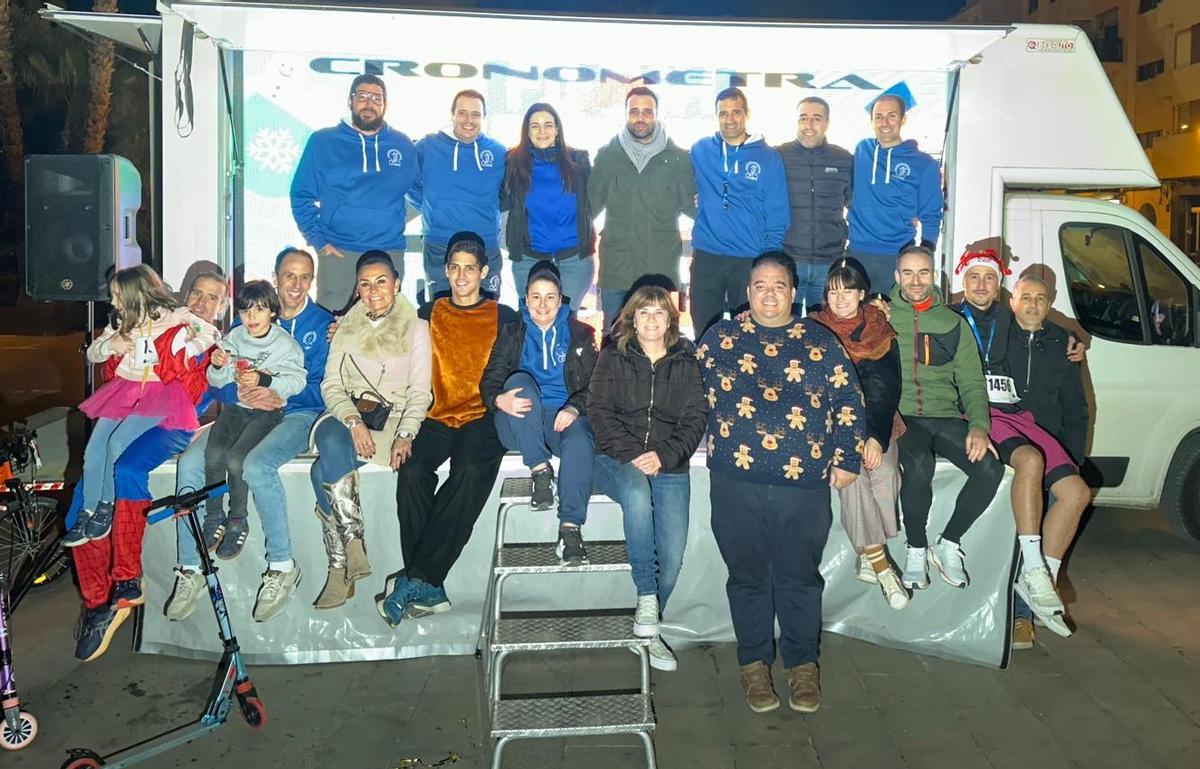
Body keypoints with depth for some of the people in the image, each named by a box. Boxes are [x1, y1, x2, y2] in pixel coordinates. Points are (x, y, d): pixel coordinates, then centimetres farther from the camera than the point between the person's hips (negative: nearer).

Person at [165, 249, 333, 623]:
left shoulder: (323, 324, 5)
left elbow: (324, 388, -5)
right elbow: (217, 380, 9)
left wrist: (281, 397, -20)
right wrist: (240, 395, -14)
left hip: (297, 414, -4)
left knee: (256, 466, -33)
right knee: (190, 464, -20)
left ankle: (282, 566, -17)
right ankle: (190, 570, -11)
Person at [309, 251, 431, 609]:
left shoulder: (415, 327, 7)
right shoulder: (346, 327, 15)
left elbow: (420, 392, 1)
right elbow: (331, 384, 6)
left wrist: (404, 435, -16)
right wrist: (353, 420, -13)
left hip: (392, 417, -3)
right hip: (346, 414, 3)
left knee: (324, 470, -29)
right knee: (331, 444, -33)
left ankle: (340, 566, -21)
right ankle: (353, 543, -29)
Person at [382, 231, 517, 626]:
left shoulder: (503, 317, 14)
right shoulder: (429, 313, 20)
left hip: (482, 418, -2)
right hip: (436, 417, 2)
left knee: (470, 472, -32)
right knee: (411, 471, -28)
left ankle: (415, 581, -31)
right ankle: (429, 589, -25)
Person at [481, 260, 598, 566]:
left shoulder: (581, 335, 16)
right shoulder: (512, 333, 16)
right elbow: (490, 380, 5)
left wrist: (575, 408, -17)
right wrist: (500, 399, -21)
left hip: (565, 417, 0)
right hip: (521, 424, 1)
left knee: (580, 441, -36)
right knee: (519, 380, -32)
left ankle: (570, 528, -36)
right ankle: (540, 471, -28)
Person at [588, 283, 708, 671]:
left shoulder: (686, 364, 12)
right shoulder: (613, 357, 8)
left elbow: (696, 419, 5)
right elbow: (599, 410, -2)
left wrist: (663, 456, -12)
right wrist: (632, 455, -15)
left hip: (670, 466, 2)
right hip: (617, 459, -2)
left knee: (672, 556, -11)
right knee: (638, 494, -37)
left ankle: (647, 631, 10)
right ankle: (646, 596, -26)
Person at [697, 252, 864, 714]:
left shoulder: (821, 342, 10)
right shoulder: (719, 338, 11)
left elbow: (848, 402, 10)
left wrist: (846, 459, 5)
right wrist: (703, 445, 7)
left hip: (805, 482, 0)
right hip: (736, 482, 0)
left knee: (800, 576, 7)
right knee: (747, 575, 8)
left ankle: (803, 663, 23)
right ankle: (754, 663, 23)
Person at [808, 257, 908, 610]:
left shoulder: (882, 333, 6)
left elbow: (888, 391, 0)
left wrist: (877, 437, -13)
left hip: (874, 424, 2)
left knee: (886, 472, -22)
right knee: (853, 471, -25)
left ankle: (868, 556, -9)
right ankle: (880, 563, -19)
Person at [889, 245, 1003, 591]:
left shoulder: (953, 323, 15)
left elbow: (972, 382, 12)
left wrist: (979, 426, -7)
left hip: (945, 417, 3)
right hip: (899, 416, -3)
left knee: (990, 467, -23)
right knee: (918, 464, -35)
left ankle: (948, 543, -1)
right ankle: (916, 549, -10)